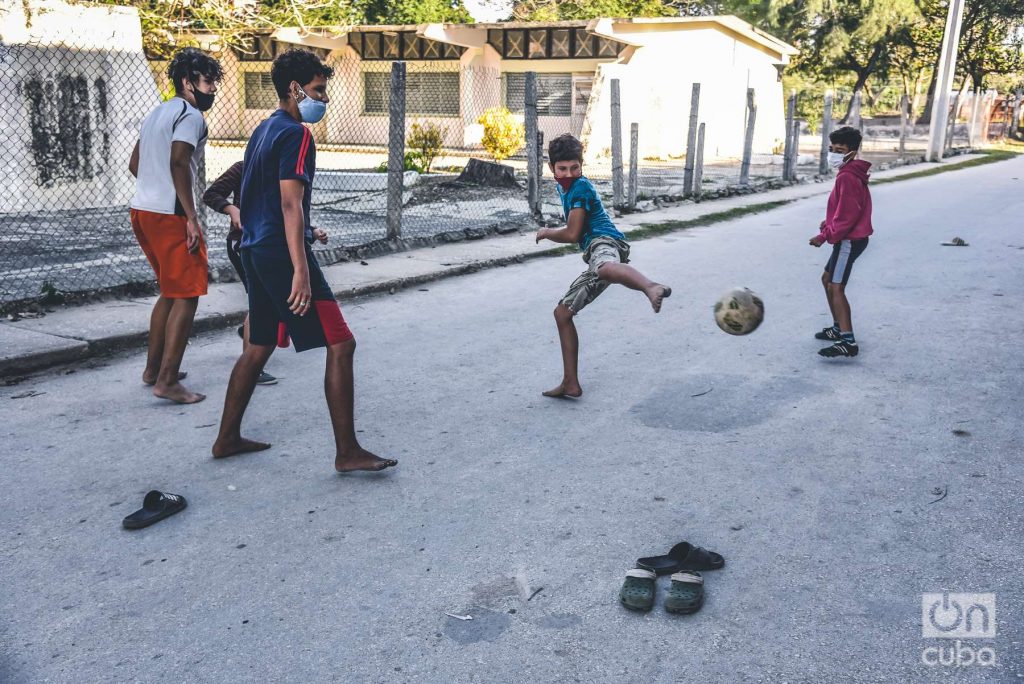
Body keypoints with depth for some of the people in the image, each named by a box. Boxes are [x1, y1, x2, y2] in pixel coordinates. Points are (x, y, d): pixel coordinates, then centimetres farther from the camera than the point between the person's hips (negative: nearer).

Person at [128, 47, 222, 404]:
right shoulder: (191, 115, -9)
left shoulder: (157, 113, 20)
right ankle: (167, 382, -6)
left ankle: (153, 368, 26)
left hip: (142, 211, 10)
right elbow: (178, 163, -22)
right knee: (186, 297, -5)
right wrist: (192, 219, -22)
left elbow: (135, 164, 24)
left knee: (170, 292, 20)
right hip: (169, 216, -10)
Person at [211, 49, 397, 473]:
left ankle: (227, 439, 24)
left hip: (254, 250, 10)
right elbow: (290, 204, -21)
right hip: (281, 252, -10)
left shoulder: (263, 131, 18)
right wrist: (301, 271, -26)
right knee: (340, 343, -7)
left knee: (259, 346, 17)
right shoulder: (296, 135, -12)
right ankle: (347, 452, -6)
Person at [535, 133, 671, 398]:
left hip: (604, 242, -10)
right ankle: (571, 383, 15)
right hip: (594, 255, 10)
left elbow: (572, 234, -6)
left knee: (605, 267, -47)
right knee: (562, 312, 13)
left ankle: (652, 288, -80)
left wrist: (546, 233, 11)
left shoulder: (580, 187, -4)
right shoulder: (564, 186, 26)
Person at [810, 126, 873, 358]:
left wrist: (825, 236, -17)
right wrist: (829, 223, 7)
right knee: (827, 279, 22)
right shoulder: (852, 174, 14)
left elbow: (847, 216, -23)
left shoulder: (847, 177, -18)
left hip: (849, 240, -11)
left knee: (836, 288, -16)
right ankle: (839, 328, 30)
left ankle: (848, 342, -23)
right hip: (851, 239, 11)